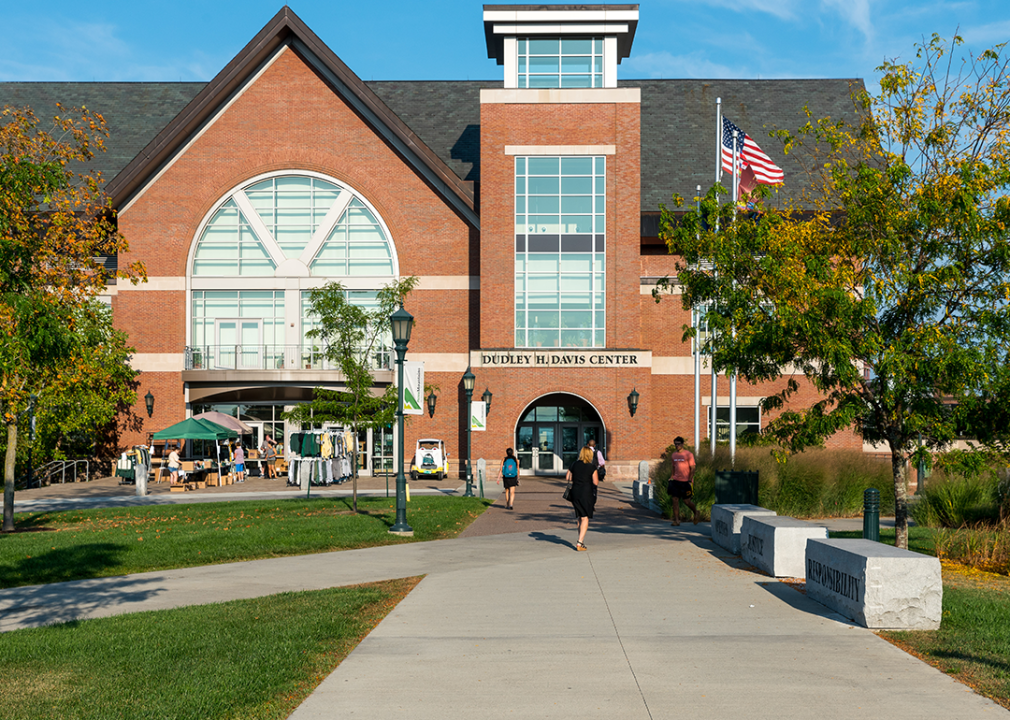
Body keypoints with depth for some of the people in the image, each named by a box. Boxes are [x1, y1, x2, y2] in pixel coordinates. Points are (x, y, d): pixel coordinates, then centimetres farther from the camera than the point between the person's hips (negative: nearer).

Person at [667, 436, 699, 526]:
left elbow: (692, 469, -8)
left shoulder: (689, 454, -6)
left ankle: (696, 512, 29)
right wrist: (671, 478, 16)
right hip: (676, 480, 5)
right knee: (675, 500, -5)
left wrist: (690, 481, -15)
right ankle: (676, 520, -2)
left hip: (686, 481, -5)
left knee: (687, 501, 1)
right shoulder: (673, 455, 11)